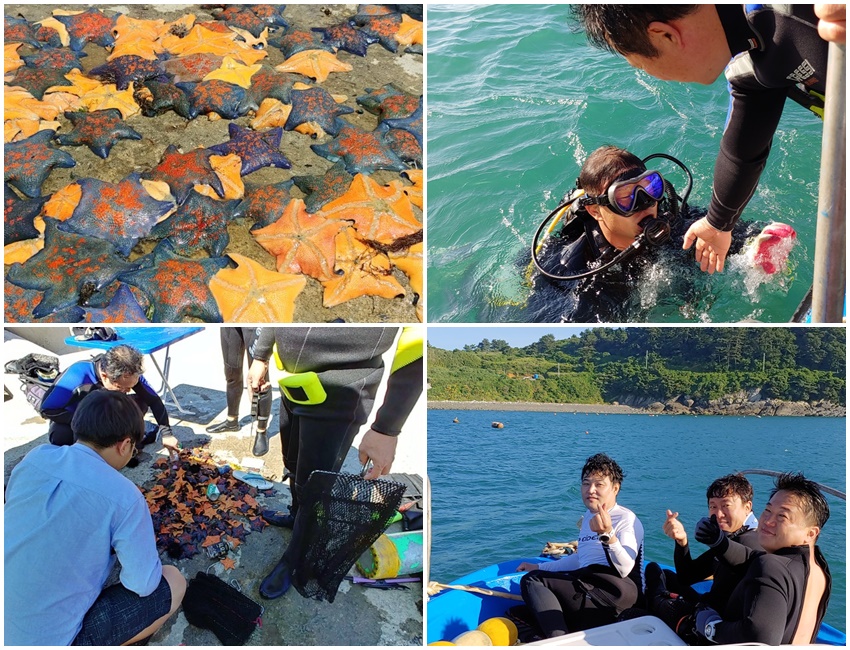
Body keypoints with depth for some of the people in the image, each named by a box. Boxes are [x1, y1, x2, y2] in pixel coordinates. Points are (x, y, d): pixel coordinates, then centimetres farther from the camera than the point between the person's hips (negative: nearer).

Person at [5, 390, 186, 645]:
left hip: (10, 629, 7)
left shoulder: (35, 457, -3)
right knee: (173, 582, 7)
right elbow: (144, 584, -11)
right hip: (49, 640, -6)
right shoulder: (124, 497, -20)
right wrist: (136, 544, 11)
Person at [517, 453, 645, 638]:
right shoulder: (589, 517, 25)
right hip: (588, 586, 8)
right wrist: (540, 567, 36)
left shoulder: (626, 519, -1)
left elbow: (624, 570, -18)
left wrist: (608, 535, -33)